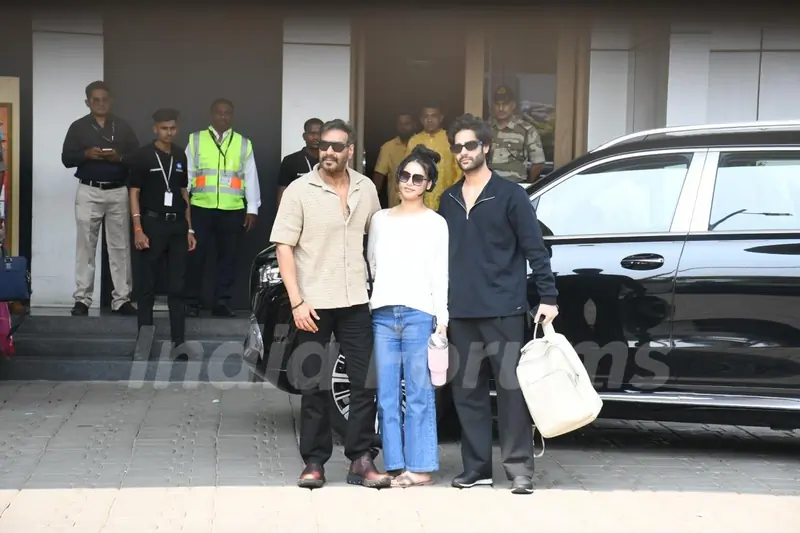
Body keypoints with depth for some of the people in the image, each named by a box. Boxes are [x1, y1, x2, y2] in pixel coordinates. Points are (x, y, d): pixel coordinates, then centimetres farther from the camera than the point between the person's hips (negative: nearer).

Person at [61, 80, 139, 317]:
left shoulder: (123, 127, 8)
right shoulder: (78, 127, 4)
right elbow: (66, 158, 0)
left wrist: (119, 157, -14)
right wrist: (86, 154, -17)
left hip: (118, 192, 1)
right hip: (89, 192, -1)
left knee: (120, 246, 2)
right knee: (86, 246, -1)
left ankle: (121, 299, 6)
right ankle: (82, 300, 3)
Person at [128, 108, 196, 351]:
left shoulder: (180, 156, 11)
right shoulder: (142, 156, -4)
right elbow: (134, 194, -6)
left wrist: (189, 229, 11)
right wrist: (138, 229, -14)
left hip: (177, 224, 4)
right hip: (153, 223, -4)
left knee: (177, 286, 4)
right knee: (148, 285, 2)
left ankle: (179, 340, 7)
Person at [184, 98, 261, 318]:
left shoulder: (244, 144, 10)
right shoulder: (196, 140, 8)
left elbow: (250, 178, 8)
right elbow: (187, 174, 6)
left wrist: (252, 209, 2)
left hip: (233, 210, 1)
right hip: (201, 207, -1)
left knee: (228, 255, 4)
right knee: (195, 254, -2)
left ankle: (222, 302, 11)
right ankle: (191, 302, 6)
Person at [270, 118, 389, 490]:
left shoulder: (366, 189, 6)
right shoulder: (299, 191, -5)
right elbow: (283, 247, -7)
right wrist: (297, 302, -13)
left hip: (356, 302, 3)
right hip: (314, 304, -3)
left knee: (364, 384, 2)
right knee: (314, 388, 3)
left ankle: (361, 461, 9)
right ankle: (314, 463, 11)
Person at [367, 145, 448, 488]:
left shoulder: (435, 224, 6)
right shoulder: (380, 219, 16)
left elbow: (440, 276, 2)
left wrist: (442, 319, -5)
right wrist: (365, 306, 14)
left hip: (419, 314, -4)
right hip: (383, 313, 4)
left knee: (419, 395, -5)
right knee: (387, 397, 1)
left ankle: (420, 467, -1)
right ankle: (397, 466, 5)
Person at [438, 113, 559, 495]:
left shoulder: (510, 195, 0)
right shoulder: (449, 200, 14)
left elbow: (534, 248, -3)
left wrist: (547, 297, -8)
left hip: (503, 309, -5)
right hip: (461, 312, 5)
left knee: (511, 388, -4)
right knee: (467, 391, 6)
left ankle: (520, 469, 0)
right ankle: (476, 467, 14)